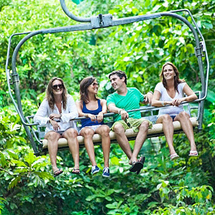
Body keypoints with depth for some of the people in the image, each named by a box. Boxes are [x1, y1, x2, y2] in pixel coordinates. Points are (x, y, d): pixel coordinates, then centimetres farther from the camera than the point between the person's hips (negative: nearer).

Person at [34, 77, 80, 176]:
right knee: (52, 135, -34)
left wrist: (60, 116, -25)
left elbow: (75, 114, -11)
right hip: (52, 130, 0)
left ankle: (77, 164, -44)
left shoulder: (68, 98, 2)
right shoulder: (47, 102, 0)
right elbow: (36, 118, -10)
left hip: (68, 128, 0)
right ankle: (54, 167, -47)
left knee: (71, 132, -34)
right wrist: (50, 120, -29)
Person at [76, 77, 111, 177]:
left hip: (99, 126, 1)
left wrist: (101, 113, -26)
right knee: (87, 132, -38)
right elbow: (79, 113, -5)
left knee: (105, 129, -36)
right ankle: (94, 165, -53)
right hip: (86, 127, -1)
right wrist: (88, 115, -28)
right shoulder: (79, 103, 17)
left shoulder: (101, 101, 23)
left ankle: (106, 166, -43)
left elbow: (104, 110, 0)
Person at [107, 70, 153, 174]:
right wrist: (120, 110, -31)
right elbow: (111, 107, -8)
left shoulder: (134, 91, 24)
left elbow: (144, 100, 40)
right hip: (121, 121, -1)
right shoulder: (111, 97, 14)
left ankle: (134, 157, -47)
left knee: (145, 123, -35)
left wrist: (149, 94, 16)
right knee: (117, 127, -39)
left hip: (136, 120, 1)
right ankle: (133, 160, -43)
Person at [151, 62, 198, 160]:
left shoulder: (181, 84, 8)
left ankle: (193, 145, -53)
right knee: (166, 117, -36)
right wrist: (168, 102, -29)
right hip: (163, 118, -1)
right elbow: (153, 102, -11)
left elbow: (194, 96, -7)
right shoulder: (160, 86, 4)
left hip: (178, 117, 1)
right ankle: (171, 151, -58)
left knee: (183, 114, -34)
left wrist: (182, 99, -27)